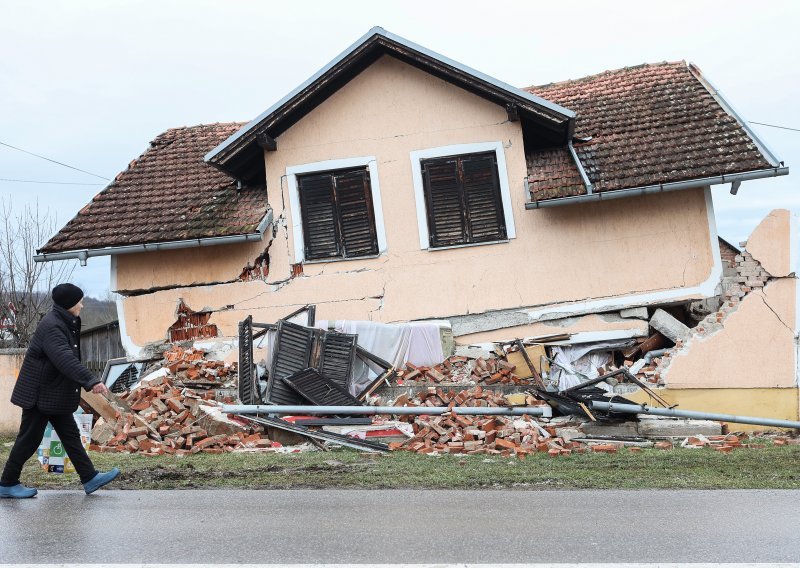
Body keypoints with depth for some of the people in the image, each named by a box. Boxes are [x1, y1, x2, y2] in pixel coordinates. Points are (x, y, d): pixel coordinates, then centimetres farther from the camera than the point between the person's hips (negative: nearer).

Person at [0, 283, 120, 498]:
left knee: (71, 436, 10)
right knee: (29, 439, 2)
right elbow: (65, 359, -37)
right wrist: (91, 381, -44)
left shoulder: (64, 324, 10)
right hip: (40, 394, -10)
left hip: (56, 395, 10)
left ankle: (90, 478, 14)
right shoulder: (51, 326, -23)